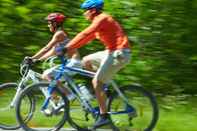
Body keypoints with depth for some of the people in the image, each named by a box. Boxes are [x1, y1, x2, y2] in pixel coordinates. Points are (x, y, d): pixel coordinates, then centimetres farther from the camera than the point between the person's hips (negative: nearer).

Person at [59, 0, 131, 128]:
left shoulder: (102, 19, -14)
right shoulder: (99, 20, 17)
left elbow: (84, 35, -23)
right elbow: (87, 37, 18)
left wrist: (67, 47, -24)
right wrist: (70, 47, 11)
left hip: (119, 53, -10)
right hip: (112, 52, 10)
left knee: (96, 82, -11)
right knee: (86, 61, 14)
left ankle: (104, 116, -9)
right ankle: (102, 90, 16)